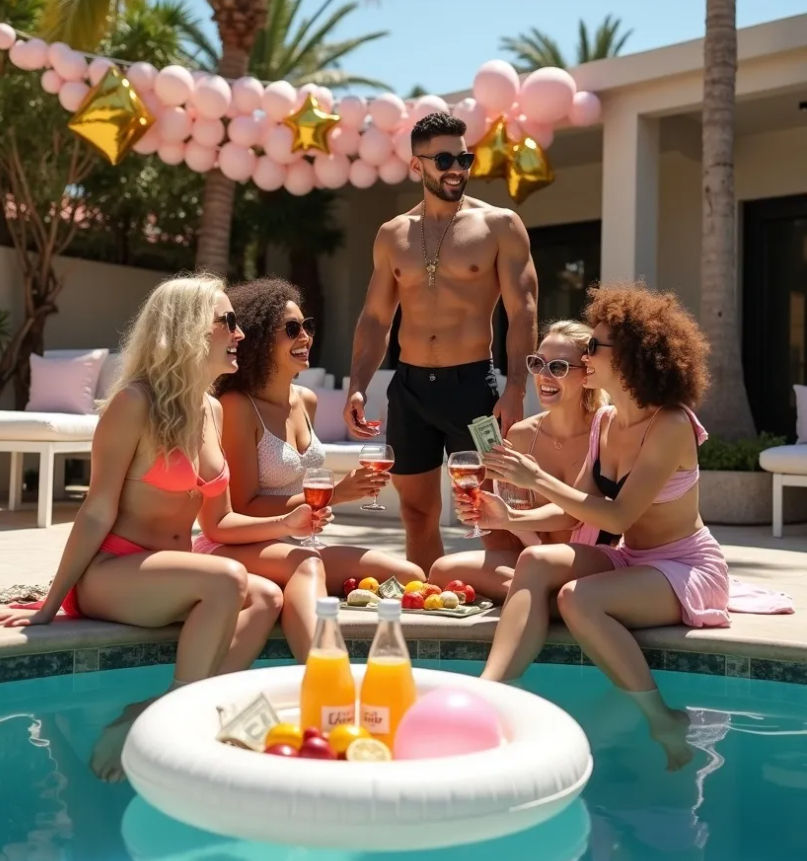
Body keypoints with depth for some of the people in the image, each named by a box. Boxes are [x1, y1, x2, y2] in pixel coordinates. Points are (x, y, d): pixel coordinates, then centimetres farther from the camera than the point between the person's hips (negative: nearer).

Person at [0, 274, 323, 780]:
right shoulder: (135, 403, -13)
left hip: (165, 576, 7)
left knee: (266, 598, -19)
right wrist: (50, 606, -11)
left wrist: (286, 524, 0)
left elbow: (217, 523, 14)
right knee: (227, 580, -31)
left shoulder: (212, 410, 9)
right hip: (109, 574, -7)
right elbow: (97, 515, -12)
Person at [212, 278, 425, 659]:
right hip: (239, 549, -8)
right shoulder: (237, 406, -12)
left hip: (294, 545, 8)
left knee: (410, 577, -7)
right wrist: (334, 495, -18)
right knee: (307, 565, -40)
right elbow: (244, 508, -14)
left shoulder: (307, 401, 11)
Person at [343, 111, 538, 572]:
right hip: (409, 386, 4)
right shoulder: (392, 235, 11)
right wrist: (357, 388, 1)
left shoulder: (500, 225, 0)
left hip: (473, 383, -4)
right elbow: (375, 318, 13)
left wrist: (516, 390, -17)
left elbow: (523, 313, -6)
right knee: (418, 512, 10)